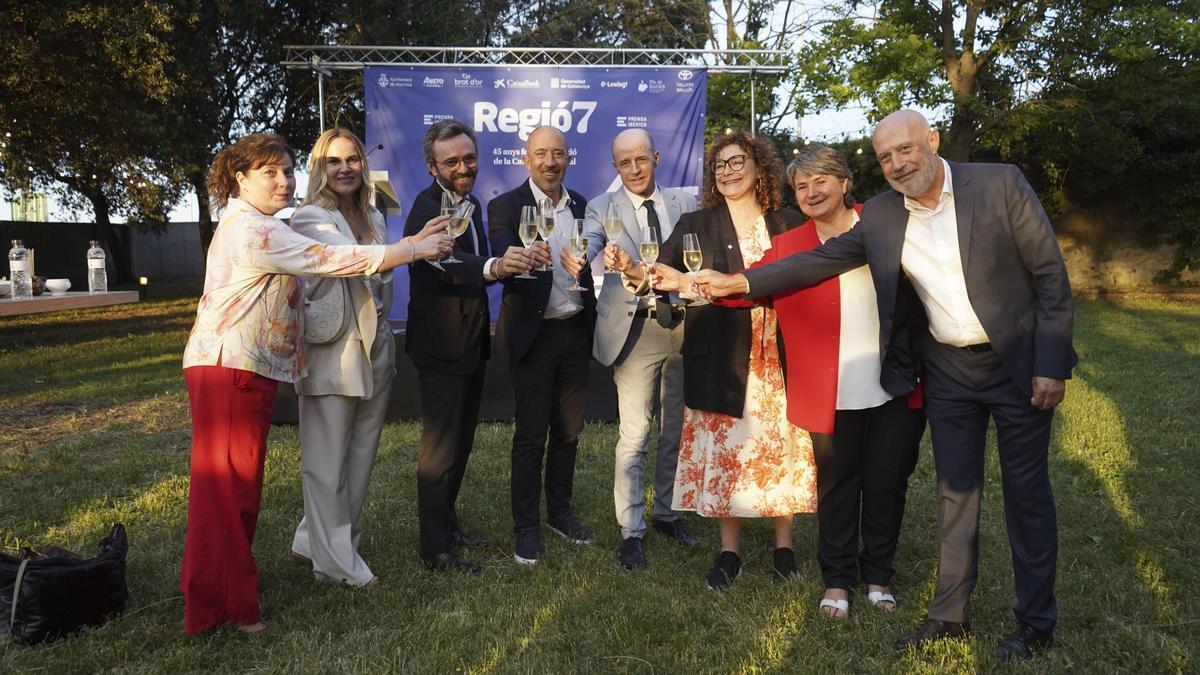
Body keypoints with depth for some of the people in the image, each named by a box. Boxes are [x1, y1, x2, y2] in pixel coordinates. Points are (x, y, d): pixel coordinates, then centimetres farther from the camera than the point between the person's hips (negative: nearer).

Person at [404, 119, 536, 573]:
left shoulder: (471, 204, 9)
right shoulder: (427, 208, -20)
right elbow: (445, 258, -41)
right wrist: (493, 267, -58)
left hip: (471, 343, 9)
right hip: (440, 344, -9)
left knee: (461, 442, 19)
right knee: (441, 447, -1)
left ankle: (448, 525, 34)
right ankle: (435, 549, 10)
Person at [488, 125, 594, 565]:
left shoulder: (582, 206, 8)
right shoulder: (505, 207, -7)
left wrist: (593, 324, -5)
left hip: (575, 331, 5)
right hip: (534, 334, -5)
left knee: (568, 431, 14)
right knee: (530, 435, 2)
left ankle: (560, 512, 30)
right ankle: (526, 528, 13)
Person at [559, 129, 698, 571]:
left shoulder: (684, 203, 7)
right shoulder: (602, 207, 0)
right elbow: (590, 244, -19)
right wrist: (578, 261, -42)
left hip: (682, 325, 3)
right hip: (635, 330, -3)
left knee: (677, 428, 14)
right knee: (634, 435, -3)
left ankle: (666, 512, 32)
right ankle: (631, 531, 9)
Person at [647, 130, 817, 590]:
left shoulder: (790, 224, 7)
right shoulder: (695, 225, 4)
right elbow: (662, 272, -9)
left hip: (777, 361, 1)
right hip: (721, 361, 0)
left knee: (781, 448, 7)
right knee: (723, 450, 4)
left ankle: (784, 544, 23)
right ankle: (729, 551, 17)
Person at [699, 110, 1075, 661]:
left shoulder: (1000, 184, -13)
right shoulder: (880, 215, -1)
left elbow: (1050, 274, -11)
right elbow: (819, 260, 3)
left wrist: (1051, 365, -14)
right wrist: (739, 282, -5)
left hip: (1018, 362, -3)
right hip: (948, 368, 4)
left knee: (1026, 490, 6)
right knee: (955, 490, 11)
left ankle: (1036, 623, 21)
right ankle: (949, 613, 24)